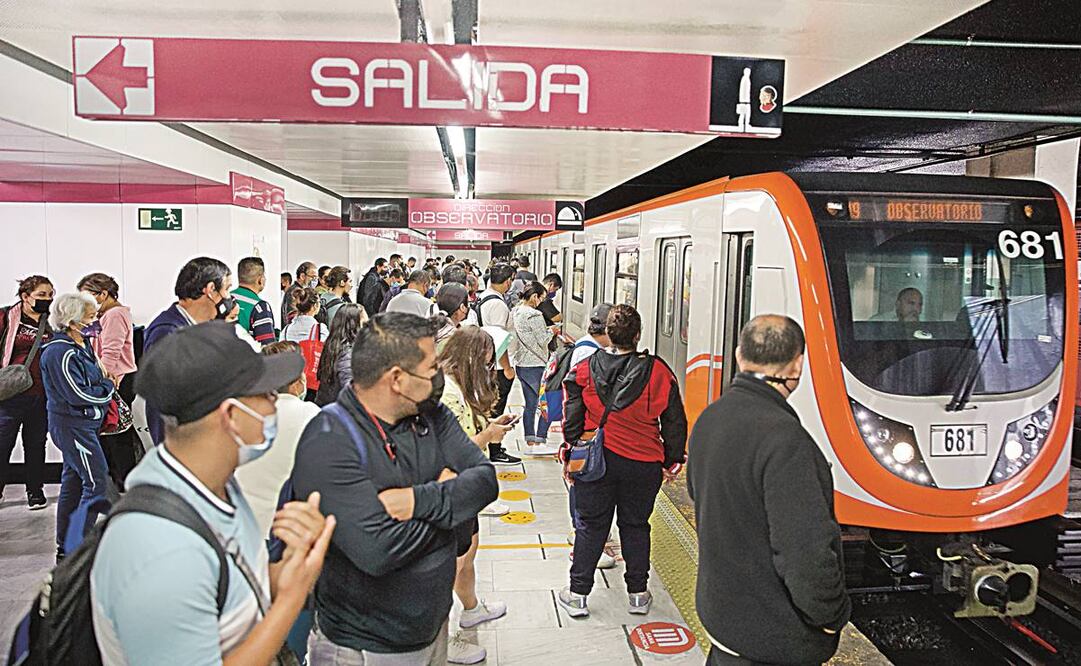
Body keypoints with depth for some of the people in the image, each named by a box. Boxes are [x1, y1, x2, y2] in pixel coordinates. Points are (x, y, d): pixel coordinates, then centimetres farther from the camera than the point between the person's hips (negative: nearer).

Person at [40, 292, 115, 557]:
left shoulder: (81, 346, 11)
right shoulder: (60, 353, -19)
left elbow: (92, 381, 20)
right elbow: (80, 395, -21)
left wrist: (106, 386, 0)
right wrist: (109, 386, -6)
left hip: (82, 423, 10)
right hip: (71, 424, -10)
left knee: (73, 481, 15)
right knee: (97, 482, -10)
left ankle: (65, 548, 25)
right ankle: (76, 548, -3)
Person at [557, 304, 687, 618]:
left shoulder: (584, 370, -8)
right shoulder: (659, 372, -9)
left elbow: (572, 418, -4)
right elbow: (674, 422, -1)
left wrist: (569, 456, 6)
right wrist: (672, 461, 10)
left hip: (597, 461, 0)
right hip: (643, 464, 0)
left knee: (591, 524, 12)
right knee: (635, 525, 16)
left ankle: (577, 594, 19)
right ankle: (638, 594, 26)